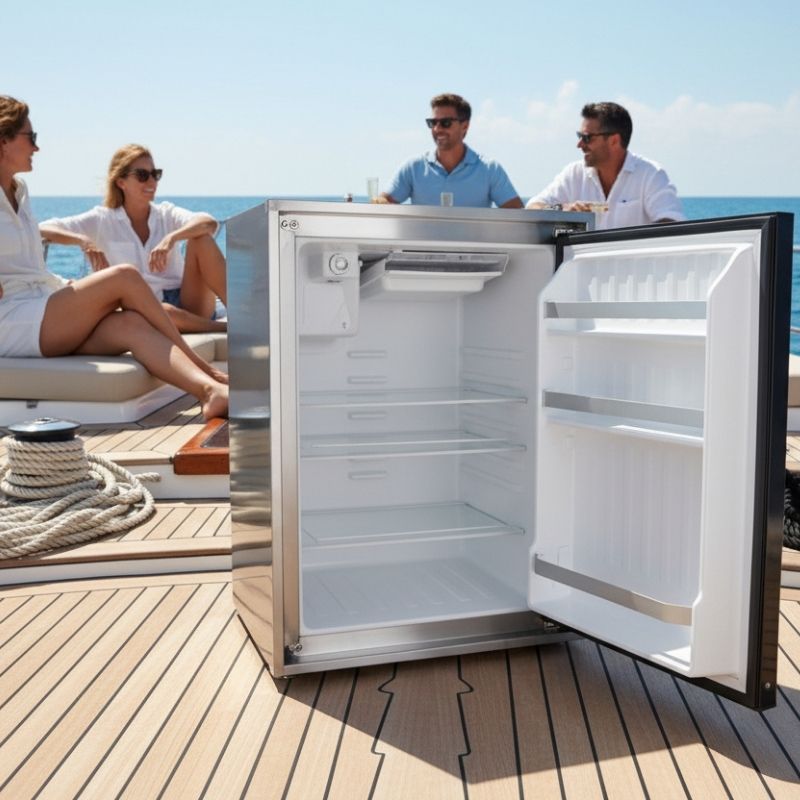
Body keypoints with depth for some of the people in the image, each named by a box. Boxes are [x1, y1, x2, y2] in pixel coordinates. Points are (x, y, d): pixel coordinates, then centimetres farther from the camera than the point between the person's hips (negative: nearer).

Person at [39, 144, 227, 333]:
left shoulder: (166, 213, 11)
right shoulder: (102, 221, 8)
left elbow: (210, 223, -10)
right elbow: (43, 229, -1)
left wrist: (172, 238, -29)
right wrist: (83, 241, -20)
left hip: (189, 306, 3)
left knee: (201, 238, -20)